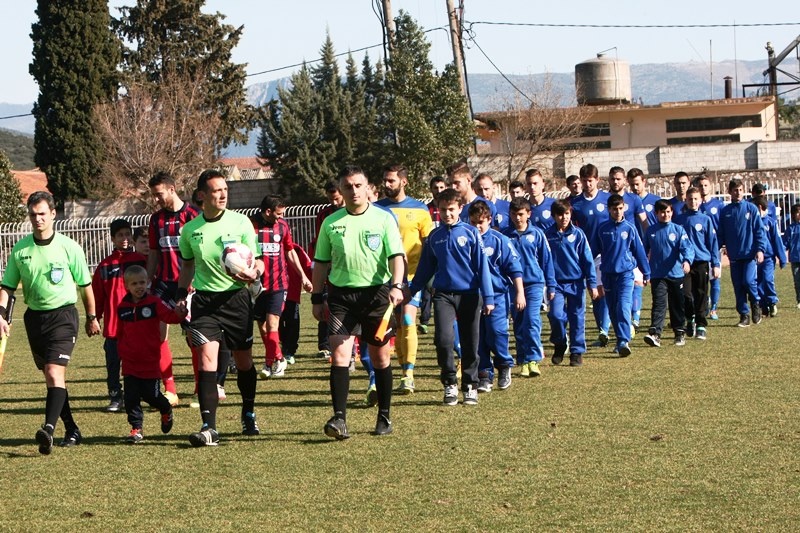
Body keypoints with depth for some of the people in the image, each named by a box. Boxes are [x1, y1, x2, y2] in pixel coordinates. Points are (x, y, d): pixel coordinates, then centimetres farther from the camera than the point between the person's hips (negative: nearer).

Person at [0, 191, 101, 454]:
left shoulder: (69, 247, -6)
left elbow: (85, 284, 4)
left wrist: (91, 317, 11)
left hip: (62, 314, -5)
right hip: (34, 316, 5)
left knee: (55, 373, -19)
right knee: (50, 377, 10)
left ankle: (49, 428, -32)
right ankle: (72, 431, 21)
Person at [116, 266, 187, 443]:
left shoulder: (154, 303, -5)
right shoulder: (122, 307, 4)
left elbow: (167, 315, -21)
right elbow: (120, 333, 14)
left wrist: (178, 314, -41)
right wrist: (121, 351, 10)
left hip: (151, 361, -3)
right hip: (130, 362, 3)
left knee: (152, 395, 2)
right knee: (131, 396, -2)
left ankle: (166, 411, 33)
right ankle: (136, 429, 6)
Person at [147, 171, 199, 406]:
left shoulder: (192, 215, -6)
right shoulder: (156, 219, 12)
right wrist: (146, 283, 13)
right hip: (164, 283, 5)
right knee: (158, 333, -7)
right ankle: (170, 391, -2)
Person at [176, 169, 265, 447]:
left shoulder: (240, 222, -3)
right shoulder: (190, 230, 4)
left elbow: (257, 260, 0)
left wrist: (254, 273, -21)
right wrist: (181, 296, 12)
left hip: (237, 297, 0)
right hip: (204, 299, 0)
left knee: (244, 361, 10)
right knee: (207, 357, -16)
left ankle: (248, 414, 35)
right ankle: (209, 428, -20)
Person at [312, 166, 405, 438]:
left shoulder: (384, 219, 1)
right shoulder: (331, 223, 7)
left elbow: (396, 256, -6)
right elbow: (321, 263, 14)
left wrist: (396, 285, -22)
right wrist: (317, 298, 11)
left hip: (376, 293, -1)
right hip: (341, 294, 1)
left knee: (380, 357, 7)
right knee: (339, 353, -13)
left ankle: (384, 417, 18)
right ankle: (339, 417, -18)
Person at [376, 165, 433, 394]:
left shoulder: (419, 209, 2)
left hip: (412, 274, -3)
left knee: (407, 321, -15)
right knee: (396, 325, 6)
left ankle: (409, 375, -14)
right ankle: (405, 373, 16)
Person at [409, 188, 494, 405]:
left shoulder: (470, 233, 0)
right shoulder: (434, 237, 8)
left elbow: (482, 266, -2)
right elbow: (425, 268, 17)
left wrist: (488, 297, -7)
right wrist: (411, 290, 17)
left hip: (469, 295, -1)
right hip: (443, 295, 1)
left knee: (470, 345, 4)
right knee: (443, 339, -16)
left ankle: (470, 387, 18)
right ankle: (450, 384, 0)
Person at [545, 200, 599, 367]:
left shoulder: (578, 234, -1)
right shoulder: (548, 235, 1)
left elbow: (588, 259, 2)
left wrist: (592, 283, -1)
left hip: (576, 282, 0)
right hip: (556, 283, 0)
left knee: (577, 318, 3)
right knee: (556, 315, -13)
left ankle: (577, 352, 14)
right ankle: (559, 345, 11)